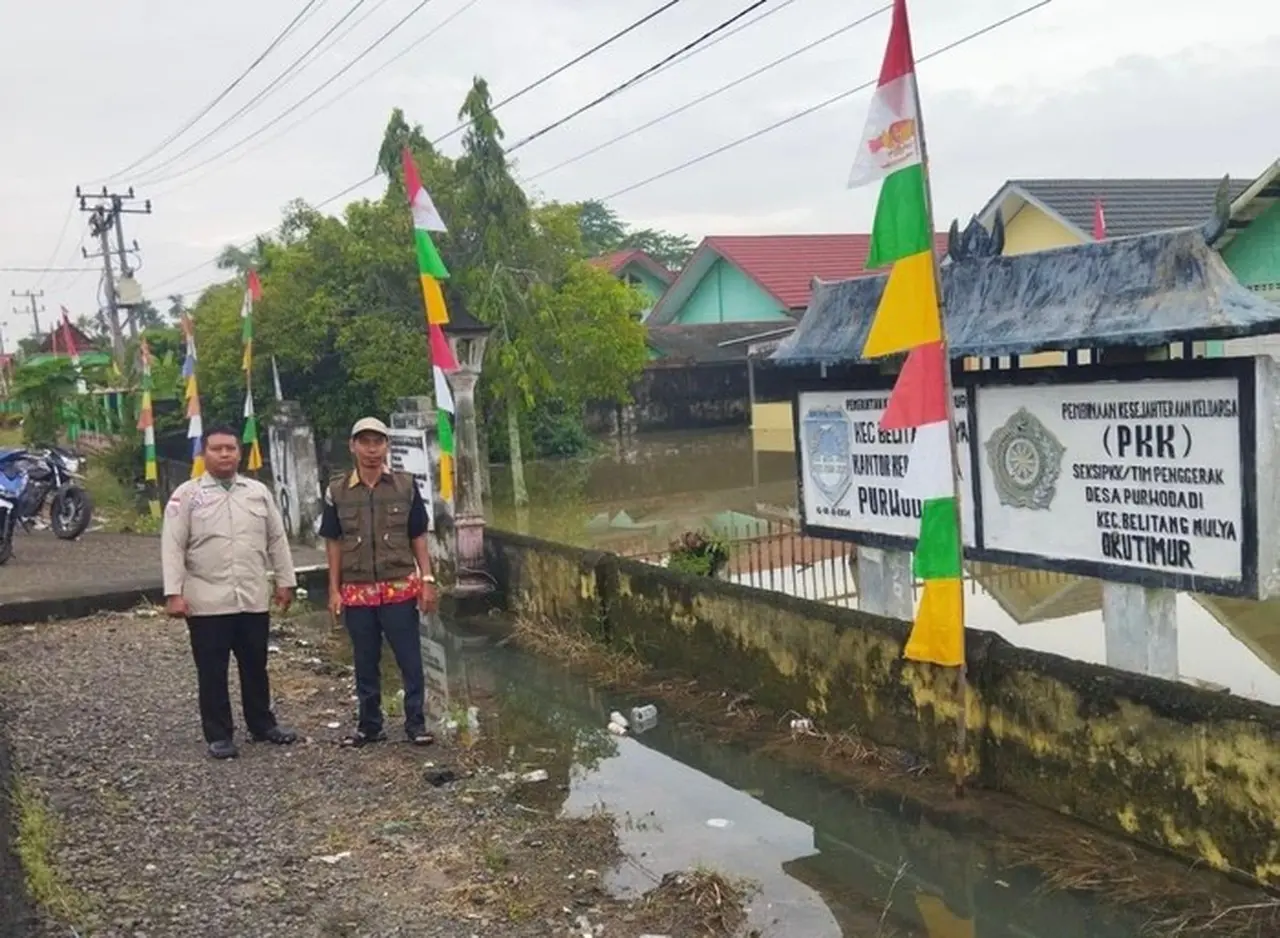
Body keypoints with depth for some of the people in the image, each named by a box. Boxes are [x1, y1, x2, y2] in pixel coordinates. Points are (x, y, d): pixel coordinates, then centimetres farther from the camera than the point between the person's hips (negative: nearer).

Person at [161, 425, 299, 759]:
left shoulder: (258, 491, 8)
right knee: (212, 672, 4)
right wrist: (174, 593, -13)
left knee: (255, 666, 14)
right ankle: (219, 735, 14)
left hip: (254, 599, 3)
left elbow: (277, 539, 12)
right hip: (207, 602, -3)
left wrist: (285, 581, 9)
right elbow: (172, 547, -6)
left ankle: (262, 725, 28)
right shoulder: (187, 494, -2)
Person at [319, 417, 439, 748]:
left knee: (410, 659, 1)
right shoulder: (337, 492, 3)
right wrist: (334, 590, 2)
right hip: (357, 592, 1)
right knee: (365, 663, 10)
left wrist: (427, 580, -3)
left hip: (401, 588, -1)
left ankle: (416, 724, 11)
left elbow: (418, 537, 4)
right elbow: (334, 544, 6)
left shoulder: (406, 486, 1)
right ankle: (369, 725, 22)